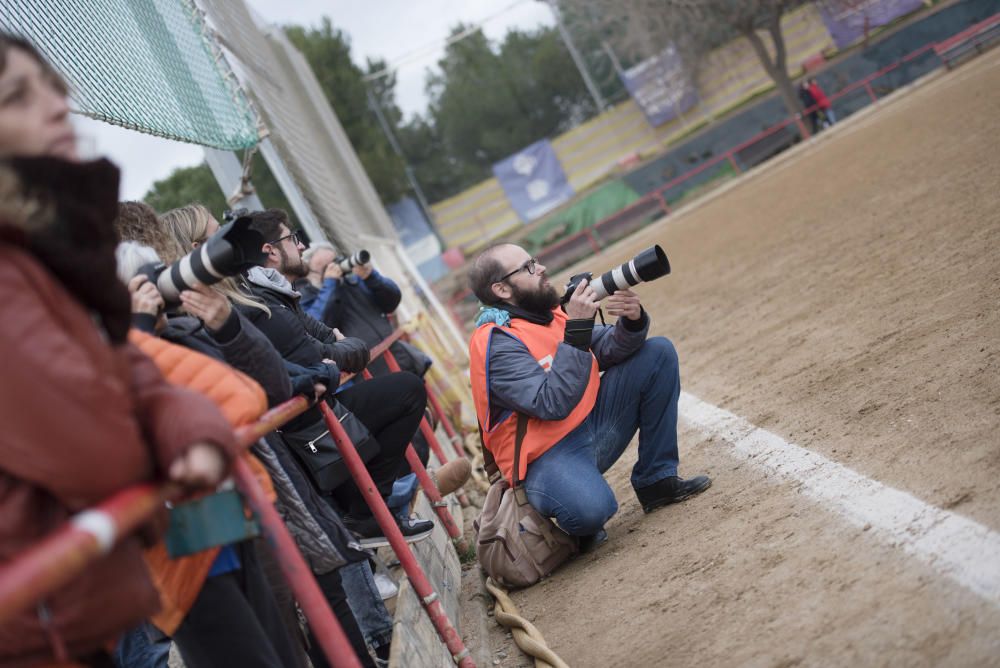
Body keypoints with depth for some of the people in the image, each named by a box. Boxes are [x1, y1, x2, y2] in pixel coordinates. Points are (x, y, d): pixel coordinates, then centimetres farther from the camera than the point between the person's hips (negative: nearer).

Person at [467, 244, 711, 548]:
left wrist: (632, 321, -15)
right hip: (548, 455, -9)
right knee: (592, 509, -41)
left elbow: (609, 351, 6)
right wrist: (577, 330, -25)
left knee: (658, 352, 4)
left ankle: (656, 480, 5)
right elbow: (553, 404, -27)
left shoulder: (548, 311, 9)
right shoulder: (495, 342, -17)